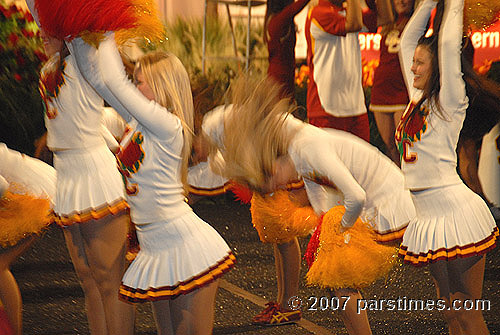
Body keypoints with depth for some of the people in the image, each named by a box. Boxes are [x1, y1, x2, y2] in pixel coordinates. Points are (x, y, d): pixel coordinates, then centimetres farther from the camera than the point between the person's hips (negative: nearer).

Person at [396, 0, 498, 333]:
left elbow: (449, 45, -15)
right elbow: (407, 39, 19)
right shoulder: (418, 98, 12)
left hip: (455, 212, -7)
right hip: (426, 215, 7)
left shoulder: (450, 103, -6)